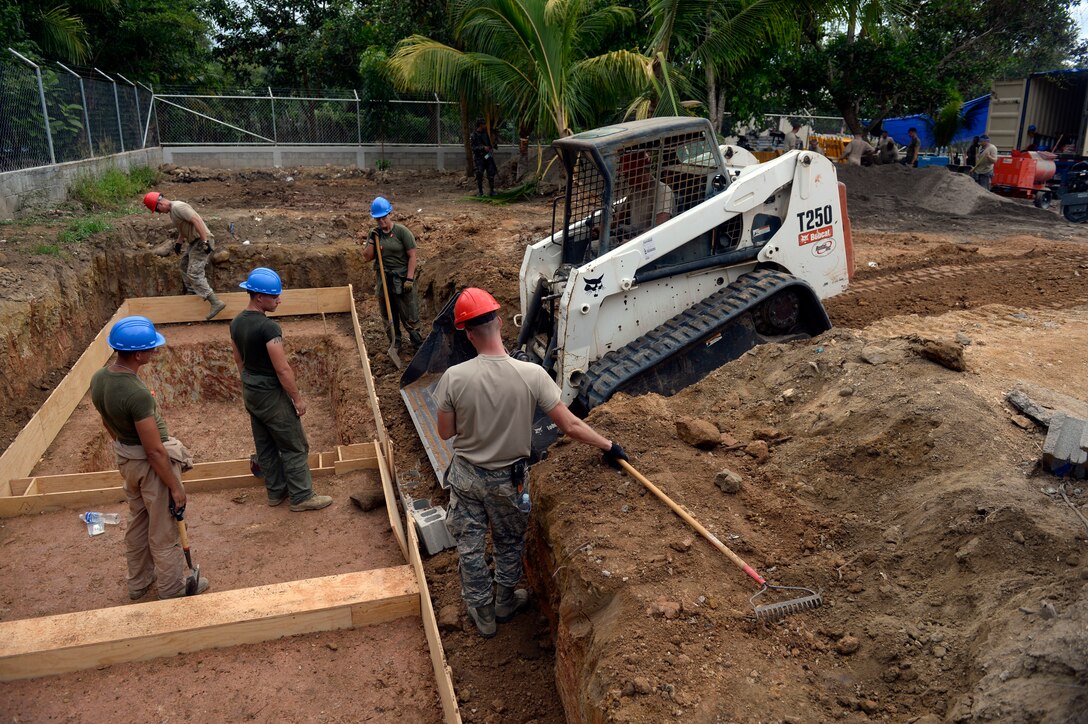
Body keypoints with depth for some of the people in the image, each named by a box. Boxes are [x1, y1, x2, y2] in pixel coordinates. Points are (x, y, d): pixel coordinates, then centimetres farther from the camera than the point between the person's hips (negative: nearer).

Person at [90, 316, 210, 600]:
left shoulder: (98, 379, -7)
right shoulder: (137, 393, -33)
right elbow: (155, 451, -26)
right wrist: (175, 487, -15)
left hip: (125, 458, 8)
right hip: (151, 464, -8)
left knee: (137, 523, 26)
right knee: (164, 532, 12)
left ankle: (138, 582, 45)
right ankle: (173, 590, 31)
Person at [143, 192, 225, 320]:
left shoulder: (178, 207, -18)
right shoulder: (172, 210, 15)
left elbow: (197, 221, -26)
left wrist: (205, 241, -30)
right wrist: (179, 242, 31)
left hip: (202, 241, -11)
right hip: (193, 242, 11)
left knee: (194, 274, -16)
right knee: (184, 266, 26)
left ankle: (216, 303, -20)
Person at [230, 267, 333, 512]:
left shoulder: (236, 323, 1)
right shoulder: (268, 328, -26)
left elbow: (239, 361, 13)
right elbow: (283, 369, -23)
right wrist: (297, 398, -13)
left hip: (250, 393, 9)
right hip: (271, 395, -9)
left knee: (265, 446, 18)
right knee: (294, 447, 3)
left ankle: (276, 492, 30)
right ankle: (301, 497, 11)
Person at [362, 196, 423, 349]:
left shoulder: (402, 231, -10)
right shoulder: (374, 233, 4)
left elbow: (412, 256, -10)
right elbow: (367, 257, 5)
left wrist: (410, 279, -16)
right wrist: (371, 241, -11)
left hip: (402, 278, -4)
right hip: (383, 280, 4)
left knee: (409, 314, 1)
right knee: (388, 315, 13)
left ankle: (417, 342, 18)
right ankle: (395, 343, 28)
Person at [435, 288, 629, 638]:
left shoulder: (454, 377, -23)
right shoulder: (531, 375, -23)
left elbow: (445, 433, -10)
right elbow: (570, 425, -16)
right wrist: (608, 445, -1)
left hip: (466, 476, 0)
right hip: (508, 479, 1)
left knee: (469, 546, 21)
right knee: (510, 543, 26)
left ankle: (482, 615, 38)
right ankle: (505, 604, 47)